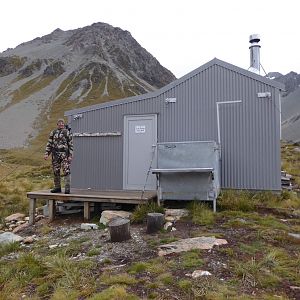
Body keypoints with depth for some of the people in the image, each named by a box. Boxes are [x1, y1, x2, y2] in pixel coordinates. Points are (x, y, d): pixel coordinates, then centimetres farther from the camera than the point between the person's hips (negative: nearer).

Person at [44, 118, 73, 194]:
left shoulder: (67, 132, 1)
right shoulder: (53, 132, 12)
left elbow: (71, 145, -2)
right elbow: (49, 144, 14)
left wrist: (70, 155, -8)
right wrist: (46, 153, 5)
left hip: (64, 155, -4)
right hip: (55, 155, 4)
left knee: (66, 171, -10)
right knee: (56, 172, 8)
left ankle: (67, 188, -8)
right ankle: (57, 187, 19)